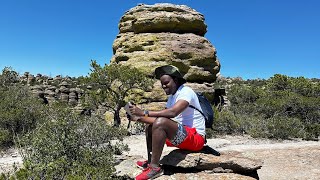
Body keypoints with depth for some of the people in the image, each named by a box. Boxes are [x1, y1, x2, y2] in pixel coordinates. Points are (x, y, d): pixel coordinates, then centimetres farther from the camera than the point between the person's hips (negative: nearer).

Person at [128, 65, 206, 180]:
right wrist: (138, 118, -4)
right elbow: (163, 116, 7)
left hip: (195, 137, -10)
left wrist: (144, 112, -29)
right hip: (182, 137, 10)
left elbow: (172, 112, -31)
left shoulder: (186, 92, -13)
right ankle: (150, 161, 11)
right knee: (150, 126, 13)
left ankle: (154, 167, -22)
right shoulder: (172, 97, 14)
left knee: (160, 123, -30)